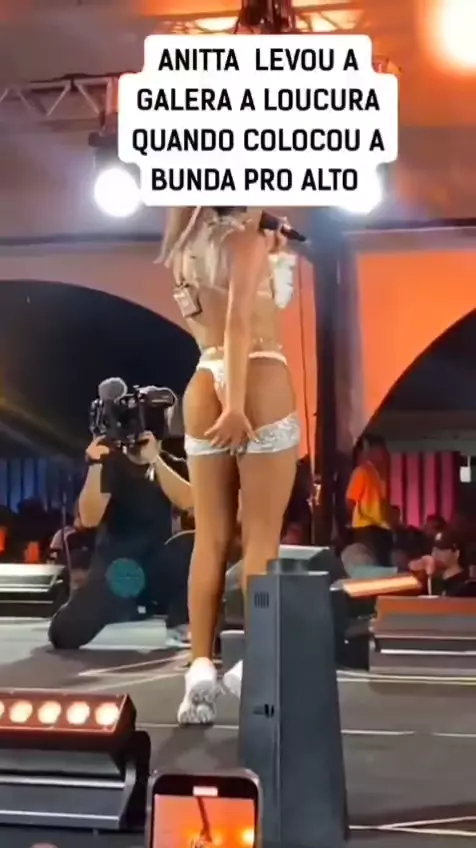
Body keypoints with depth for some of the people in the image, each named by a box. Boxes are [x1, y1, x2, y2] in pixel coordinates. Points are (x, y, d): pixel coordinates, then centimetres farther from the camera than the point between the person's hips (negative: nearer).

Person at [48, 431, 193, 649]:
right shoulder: (111, 463, -4)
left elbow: (187, 501, -19)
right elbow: (89, 519, -17)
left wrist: (155, 459, -27)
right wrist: (95, 465, -26)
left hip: (160, 559, 2)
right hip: (115, 561, -2)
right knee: (64, 635, -19)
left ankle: (181, 625, -8)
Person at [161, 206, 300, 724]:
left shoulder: (186, 251, 18)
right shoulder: (246, 239, -3)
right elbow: (239, 321, -16)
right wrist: (238, 404, -23)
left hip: (203, 387, 6)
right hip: (259, 383, -6)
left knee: (210, 539, 6)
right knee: (260, 536, -2)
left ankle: (201, 667, 3)